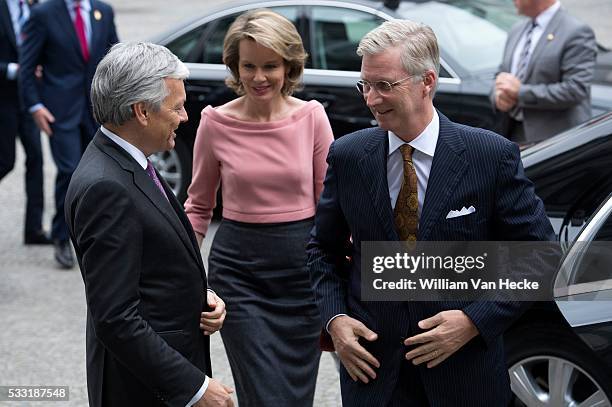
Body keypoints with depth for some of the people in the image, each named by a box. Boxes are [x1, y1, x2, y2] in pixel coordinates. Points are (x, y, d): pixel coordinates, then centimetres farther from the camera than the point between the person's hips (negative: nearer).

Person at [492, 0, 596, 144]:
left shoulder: (576, 32, -10)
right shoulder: (517, 31, 17)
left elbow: (575, 91, -18)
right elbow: (502, 78, 23)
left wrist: (520, 92, -16)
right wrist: (498, 96, -3)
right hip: (514, 135, 7)